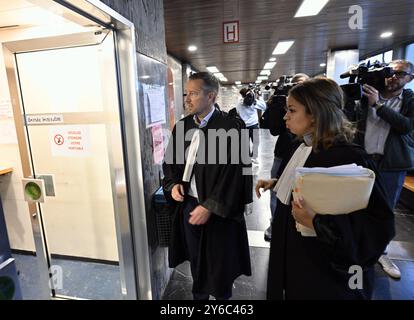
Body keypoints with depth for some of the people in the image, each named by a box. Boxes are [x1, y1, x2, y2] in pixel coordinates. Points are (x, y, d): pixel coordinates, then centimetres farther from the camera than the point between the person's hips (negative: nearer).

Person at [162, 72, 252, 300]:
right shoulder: (181, 126, 5)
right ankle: (198, 295, 48)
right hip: (188, 205, 5)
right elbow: (170, 161, 14)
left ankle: (221, 296, 45)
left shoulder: (232, 127, -15)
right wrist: (172, 184, -4)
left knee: (220, 263, 15)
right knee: (196, 259, 23)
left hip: (219, 211, -5)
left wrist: (209, 206, -18)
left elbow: (235, 171, -18)